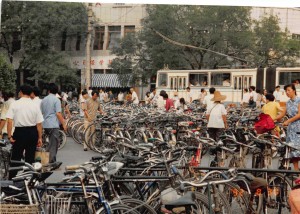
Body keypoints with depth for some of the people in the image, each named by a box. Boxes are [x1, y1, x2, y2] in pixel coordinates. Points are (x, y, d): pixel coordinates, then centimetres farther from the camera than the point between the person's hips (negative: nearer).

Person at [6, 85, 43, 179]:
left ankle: (11, 179, 6)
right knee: (30, 158, 11)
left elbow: (9, 121, -12)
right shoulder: (35, 105, -1)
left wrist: (9, 136, -7)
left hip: (19, 132, -2)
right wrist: (39, 137, 7)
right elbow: (39, 123, -1)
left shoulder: (14, 104, -5)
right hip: (32, 132, 2)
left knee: (15, 158, 6)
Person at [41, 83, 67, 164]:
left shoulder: (44, 100, 10)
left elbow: (41, 113, 16)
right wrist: (63, 124, -10)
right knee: (54, 143, -1)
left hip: (45, 124, 7)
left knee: (51, 143, 20)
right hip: (53, 125, -7)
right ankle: (51, 162, -1)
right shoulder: (56, 100, -9)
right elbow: (58, 113, -15)